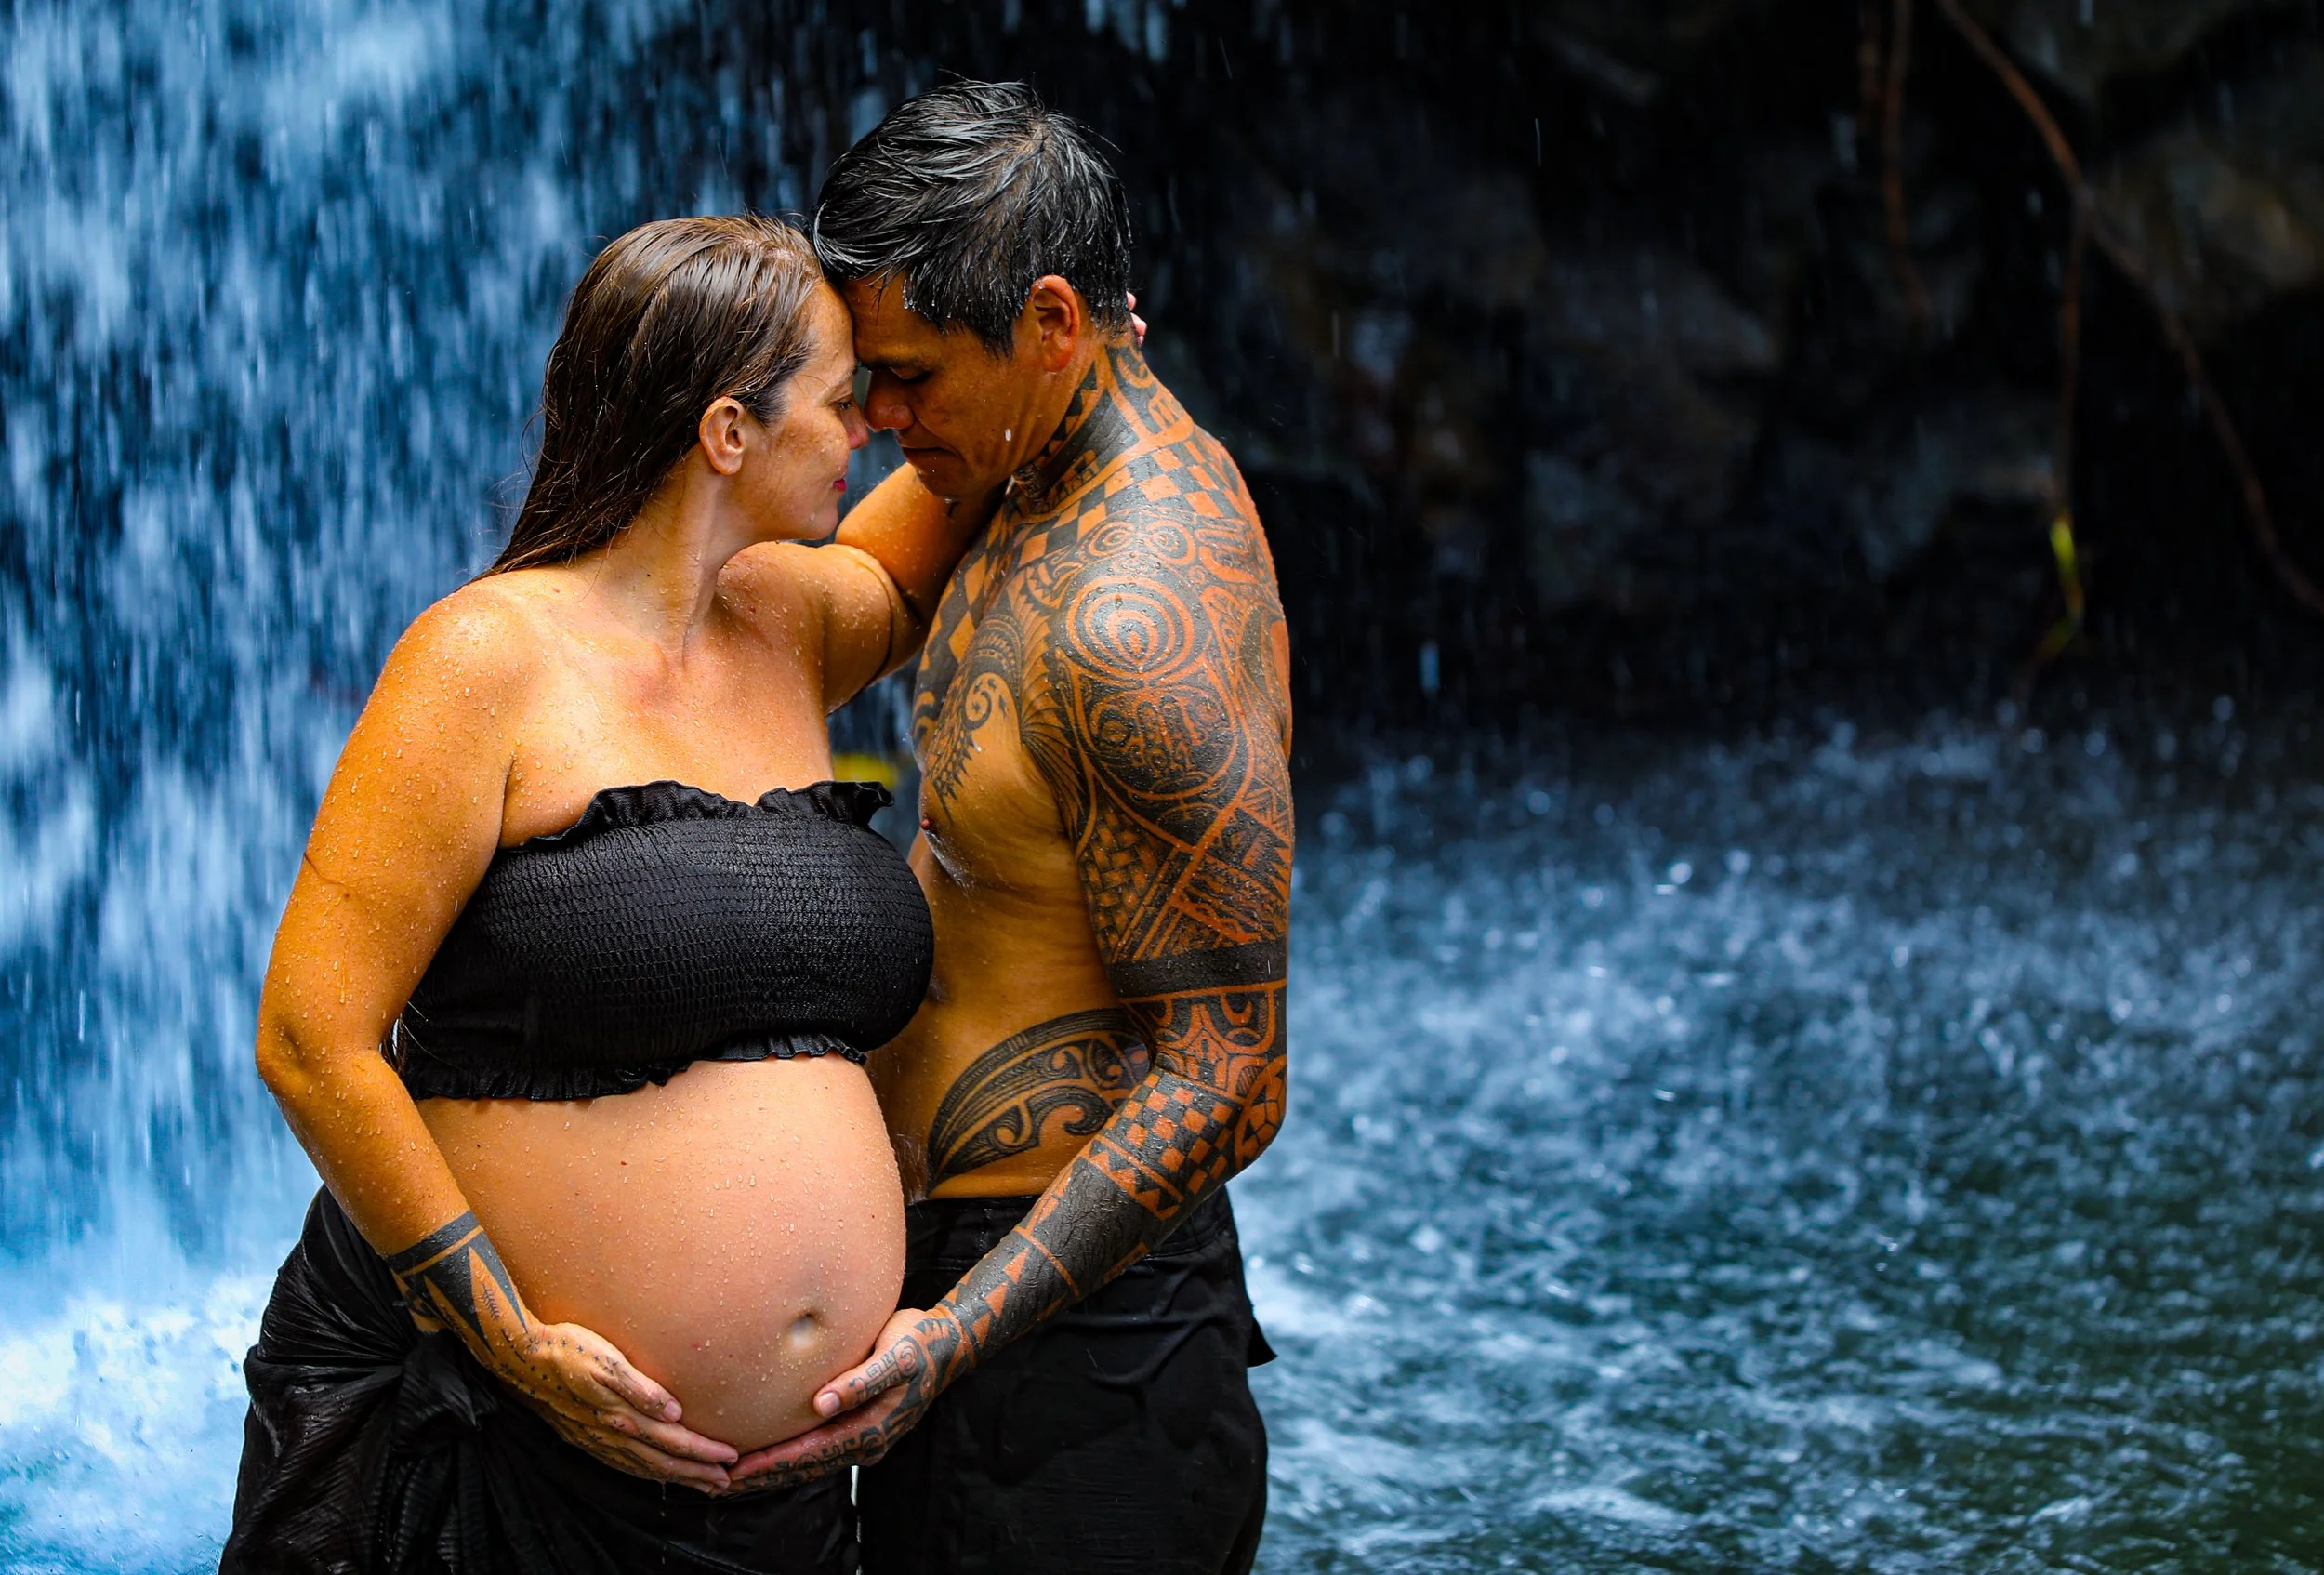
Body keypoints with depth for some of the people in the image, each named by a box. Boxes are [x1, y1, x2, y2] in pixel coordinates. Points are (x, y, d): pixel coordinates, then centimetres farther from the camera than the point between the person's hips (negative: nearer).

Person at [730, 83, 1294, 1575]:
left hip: (1075, 1336, -10)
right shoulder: (1106, 471, 6)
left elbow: (1225, 1084, -25)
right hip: (971, 1256, 10)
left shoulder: (1140, 624, -25)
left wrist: (960, 1333, -28)